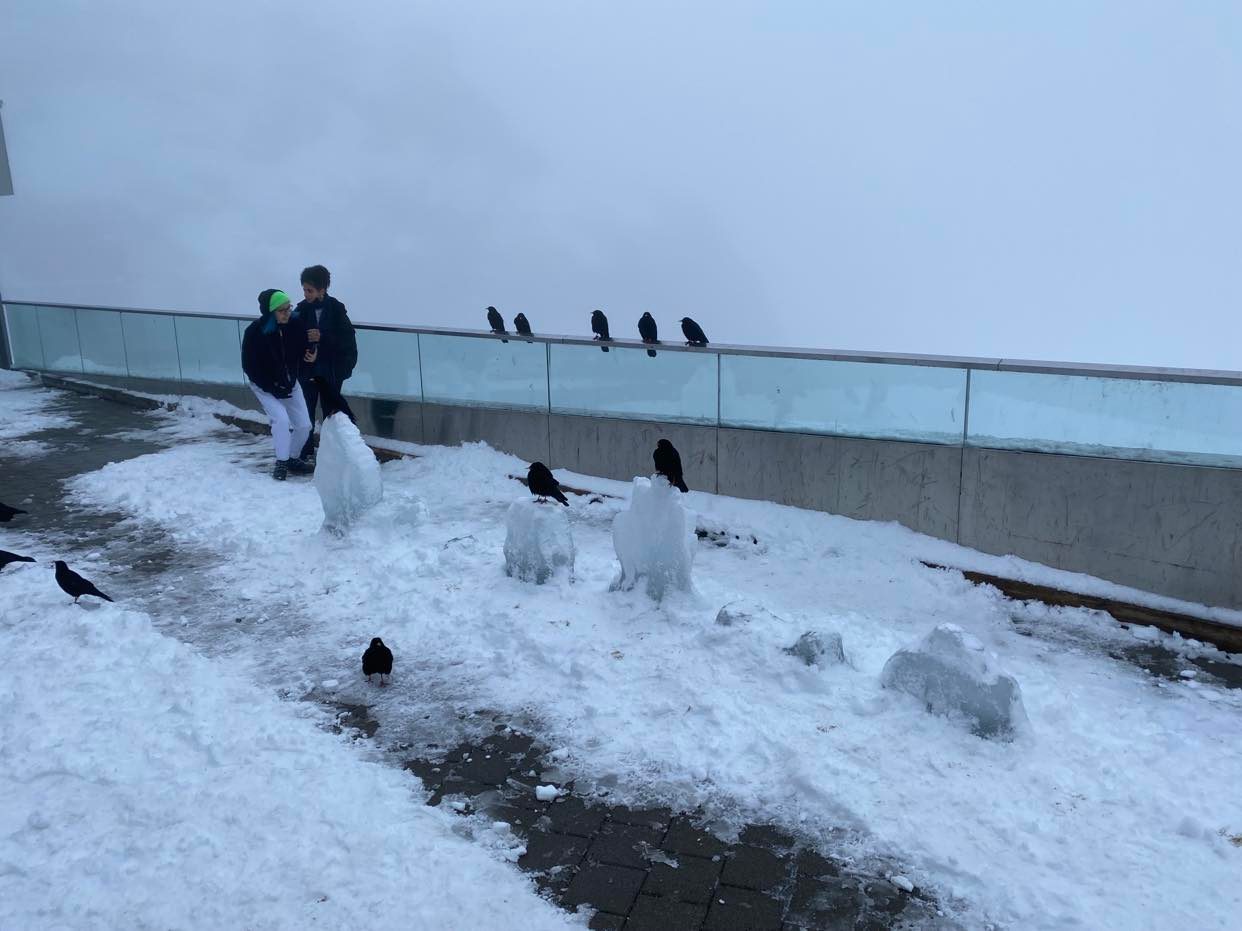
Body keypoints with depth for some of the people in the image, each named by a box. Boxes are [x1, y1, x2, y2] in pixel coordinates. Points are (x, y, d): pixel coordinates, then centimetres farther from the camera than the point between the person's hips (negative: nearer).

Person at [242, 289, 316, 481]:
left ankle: (292, 458, 25)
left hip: (290, 384, 4)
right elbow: (249, 366, -16)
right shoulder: (254, 332, -24)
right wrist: (273, 388, -18)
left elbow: (304, 350, -3)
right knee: (281, 419, -21)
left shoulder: (296, 324, -17)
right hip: (264, 386, -4)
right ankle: (281, 462, -3)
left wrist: (310, 355, -27)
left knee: (304, 425, 1)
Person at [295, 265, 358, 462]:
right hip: (307, 369, 2)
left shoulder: (336, 309, -8)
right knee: (306, 413, 3)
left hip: (331, 371, -2)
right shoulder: (302, 309, -2)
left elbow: (347, 339, -11)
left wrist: (323, 337, -21)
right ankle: (305, 453, 15)